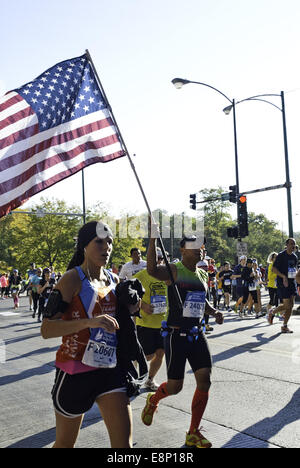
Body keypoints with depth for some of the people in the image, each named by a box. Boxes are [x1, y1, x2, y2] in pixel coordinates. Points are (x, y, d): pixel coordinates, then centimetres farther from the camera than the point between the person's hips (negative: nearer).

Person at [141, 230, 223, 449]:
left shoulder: (202, 275, 12)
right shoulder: (173, 270, -10)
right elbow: (152, 270, -33)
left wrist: (214, 312, 7)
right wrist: (153, 238, -40)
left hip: (197, 334, 6)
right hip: (176, 335, -6)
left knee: (205, 381, 0)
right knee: (175, 386, 0)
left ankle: (193, 433, 16)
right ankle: (153, 400, 36)